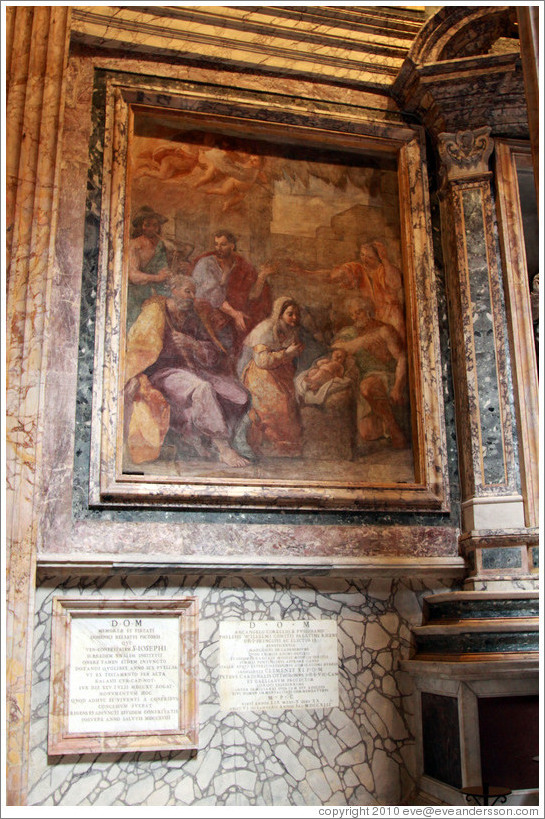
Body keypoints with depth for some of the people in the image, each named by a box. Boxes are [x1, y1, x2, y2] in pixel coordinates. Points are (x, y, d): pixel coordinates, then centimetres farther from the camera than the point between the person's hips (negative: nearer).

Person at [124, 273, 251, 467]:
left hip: (192, 369, 7)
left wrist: (190, 343, -10)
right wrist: (133, 376, -28)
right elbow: (139, 347, -12)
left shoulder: (193, 318, 17)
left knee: (239, 396, -13)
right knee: (202, 389, -37)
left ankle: (200, 439, -8)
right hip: (162, 372, -7)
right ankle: (224, 450, -34)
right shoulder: (156, 312, 0)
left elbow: (215, 353, 10)